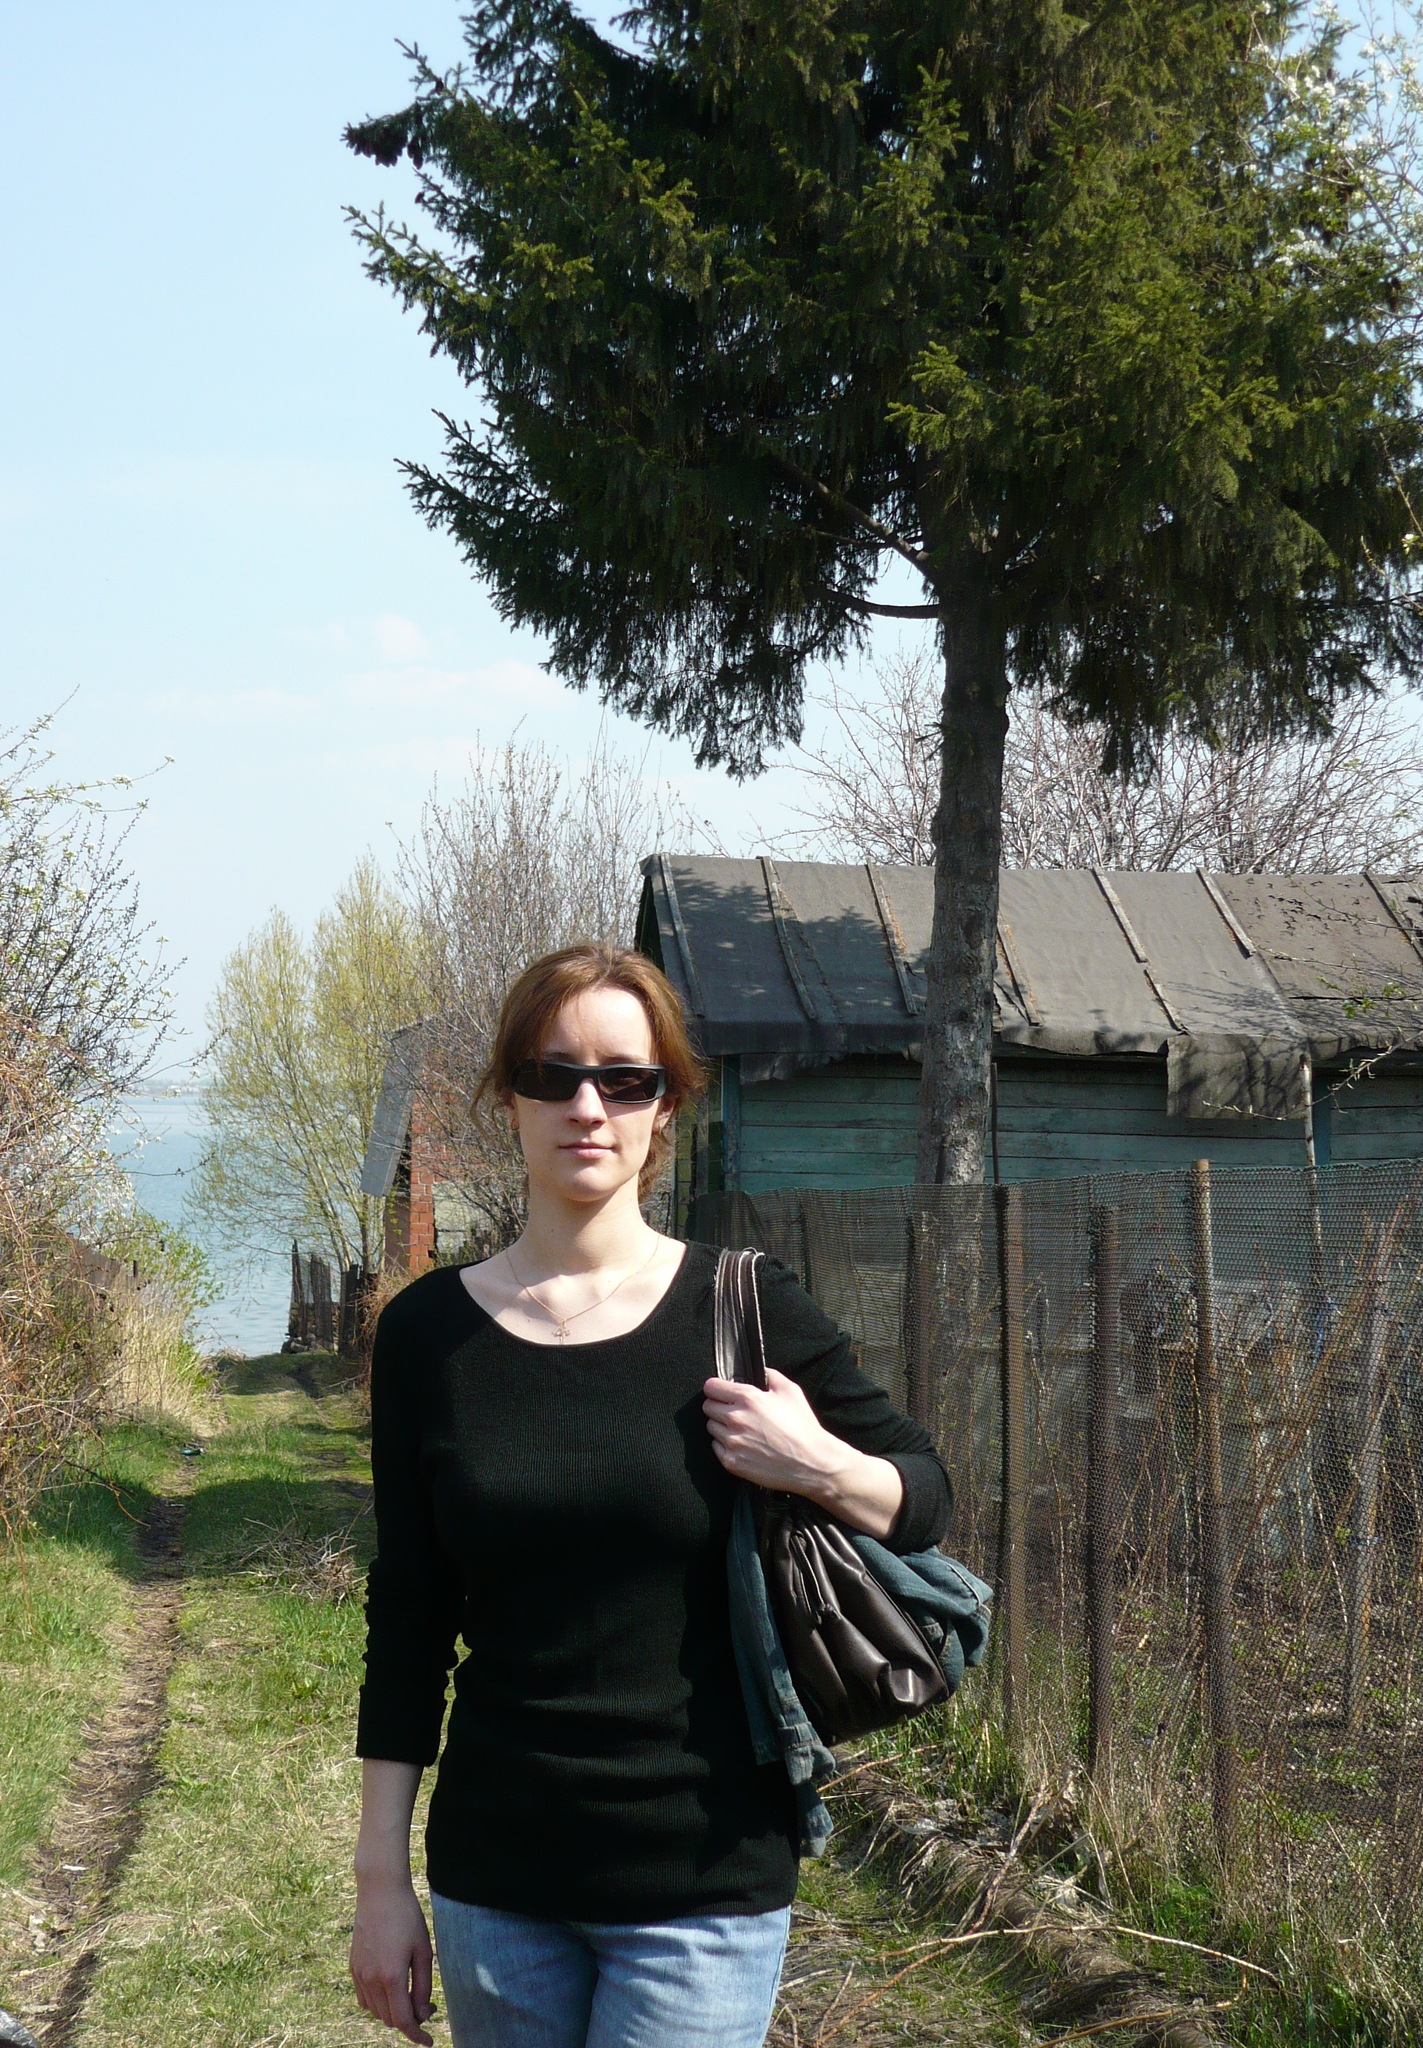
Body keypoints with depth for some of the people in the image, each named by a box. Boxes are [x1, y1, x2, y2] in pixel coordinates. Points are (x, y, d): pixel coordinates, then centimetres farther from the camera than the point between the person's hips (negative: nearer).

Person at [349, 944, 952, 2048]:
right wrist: (381, 1874, 4)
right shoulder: (431, 1330, 0)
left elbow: (924, 1497, 5)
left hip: (705, 1882, -2)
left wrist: (825, 1469, -17)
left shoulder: (746, 1308, -5)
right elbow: (408, 1622, 4)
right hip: (492, 1882, 2)